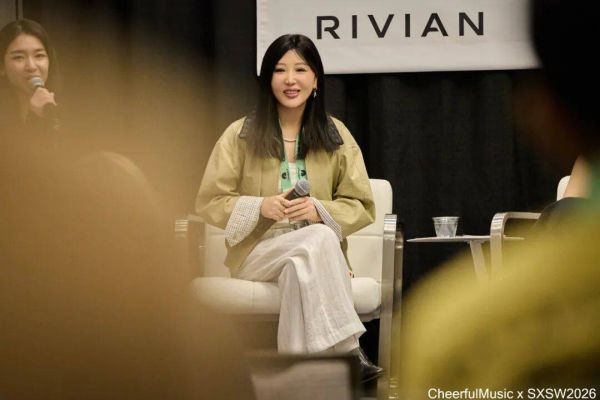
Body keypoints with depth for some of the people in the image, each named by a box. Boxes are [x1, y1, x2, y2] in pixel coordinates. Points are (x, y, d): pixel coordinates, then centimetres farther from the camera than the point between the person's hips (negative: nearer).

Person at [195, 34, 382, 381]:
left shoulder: (336, 135, 9)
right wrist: (260, 206, -17)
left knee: (299, 269, -37)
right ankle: (348, 351, -36)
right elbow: (210, 203, 2)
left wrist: (319, 211, -16)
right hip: (257, 254, -1)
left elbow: (362, 207, 6)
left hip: (317, 258, 1)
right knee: (319, 240, -34)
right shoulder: (241, 134, 3)